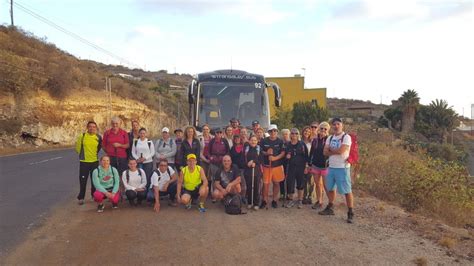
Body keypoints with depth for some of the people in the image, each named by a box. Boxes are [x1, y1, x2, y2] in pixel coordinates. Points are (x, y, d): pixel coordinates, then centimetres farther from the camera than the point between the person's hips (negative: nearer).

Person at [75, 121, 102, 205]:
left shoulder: (98, 137, -3)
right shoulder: (82, 136, -8)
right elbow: (78, 147, 4)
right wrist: (82, 154, 11)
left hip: (95, 161, 2)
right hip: (84, 161, -2)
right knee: (83, 180, 1)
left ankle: (94, 195, 25)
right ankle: (80, 197, 13)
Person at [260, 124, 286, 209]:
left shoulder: (280, 141, 1)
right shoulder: (264, 141, 1)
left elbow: (283, 153, -3)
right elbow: (260, 152, 6)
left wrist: (275, 158, -18)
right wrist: (266, 153, -14)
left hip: (277, 165, 1)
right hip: (266, 165, -1)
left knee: (276, 183, 8)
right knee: (266, 183, -2)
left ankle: (274, 200, 22)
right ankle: (264, 200, 12)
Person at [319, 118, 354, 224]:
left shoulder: (346, 137, -10)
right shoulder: (330, 138, 10)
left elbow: (341, 150, -22)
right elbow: (325, 152, 1)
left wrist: (331, 149, -5)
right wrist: (336, 151, -13)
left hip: (342, 168, -7)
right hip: (331, 167, 7)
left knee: (347, 191, -3)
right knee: (330, 188, 17)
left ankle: (350, 213, 5)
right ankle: (330, 208, 32)